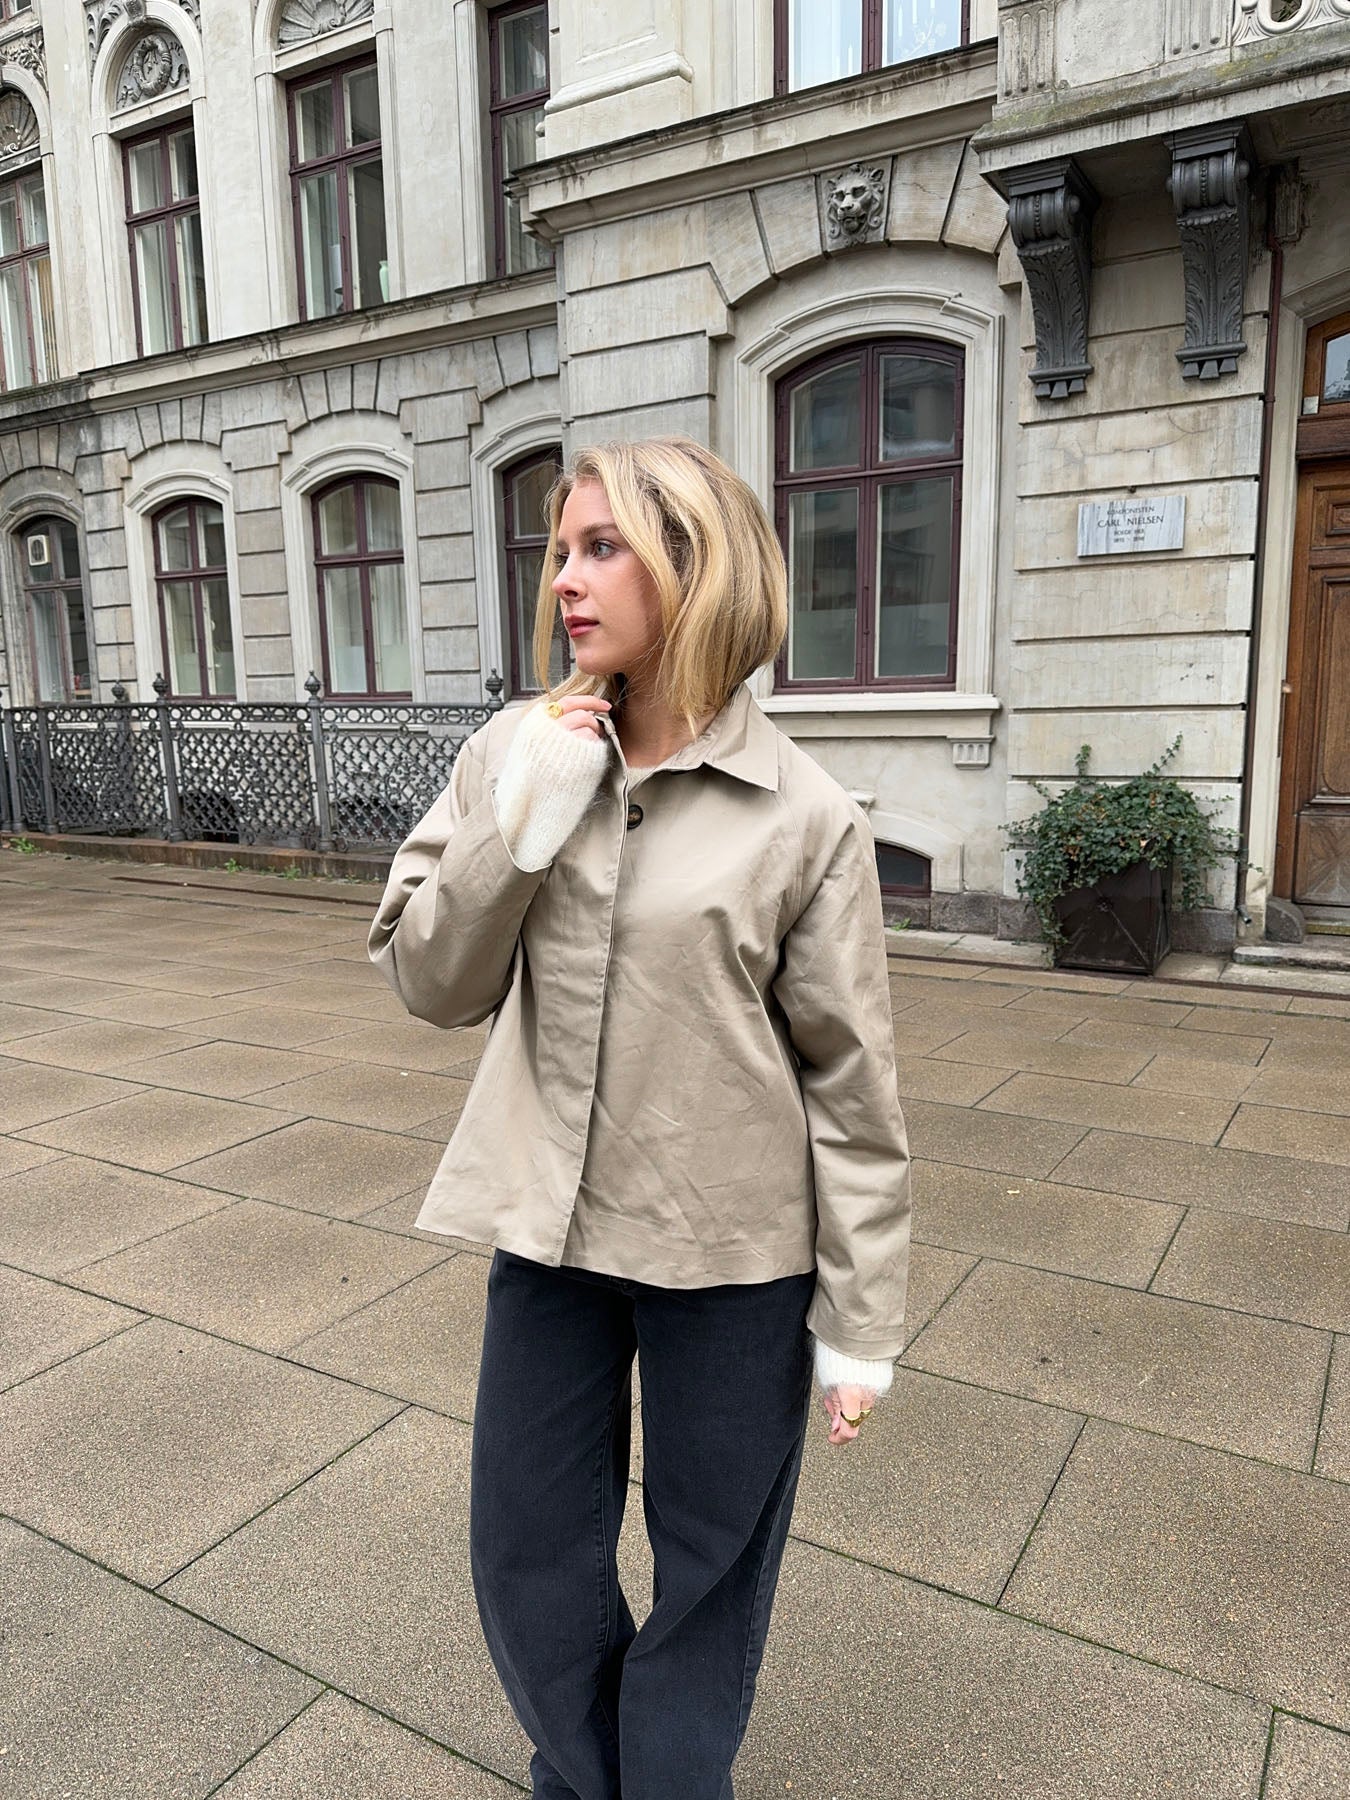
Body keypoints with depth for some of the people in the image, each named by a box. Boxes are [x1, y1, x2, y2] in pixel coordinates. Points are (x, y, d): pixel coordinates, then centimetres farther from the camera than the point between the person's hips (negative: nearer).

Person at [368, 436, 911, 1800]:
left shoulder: (801, 817, -13)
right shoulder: (513, 755, -3)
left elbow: (851, 1082, -8)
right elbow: (426, 982, -2)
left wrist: (859, 1321, -5)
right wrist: (518, 824, -18)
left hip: (732, 1253, -3)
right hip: (549, 1225, 4)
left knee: (709, 1568, 18)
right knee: (527, 1558, 21)